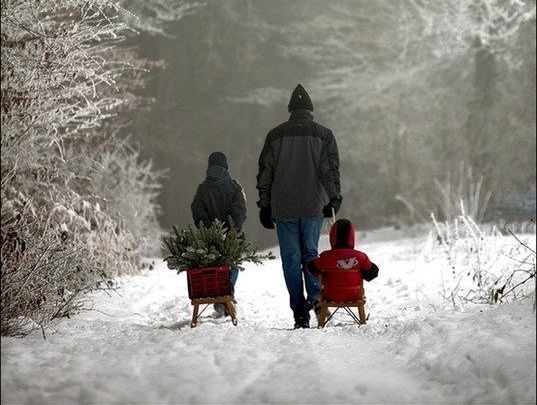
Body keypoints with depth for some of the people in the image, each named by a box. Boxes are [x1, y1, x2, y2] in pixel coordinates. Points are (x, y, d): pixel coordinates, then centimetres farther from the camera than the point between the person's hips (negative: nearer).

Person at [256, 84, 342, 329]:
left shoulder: (275, 135, 5)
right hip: (313, 207, 0)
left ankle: (300, 312, 0)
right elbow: (331, 171, -1)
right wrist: (334, 199, 7)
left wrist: (265, 206, 11)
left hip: (283, 208, 0)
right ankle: (315, 295, -9)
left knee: (290, 258, 4)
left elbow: (264, 173, 6)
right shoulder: (323, 135, 2)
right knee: (310, 252, 15)